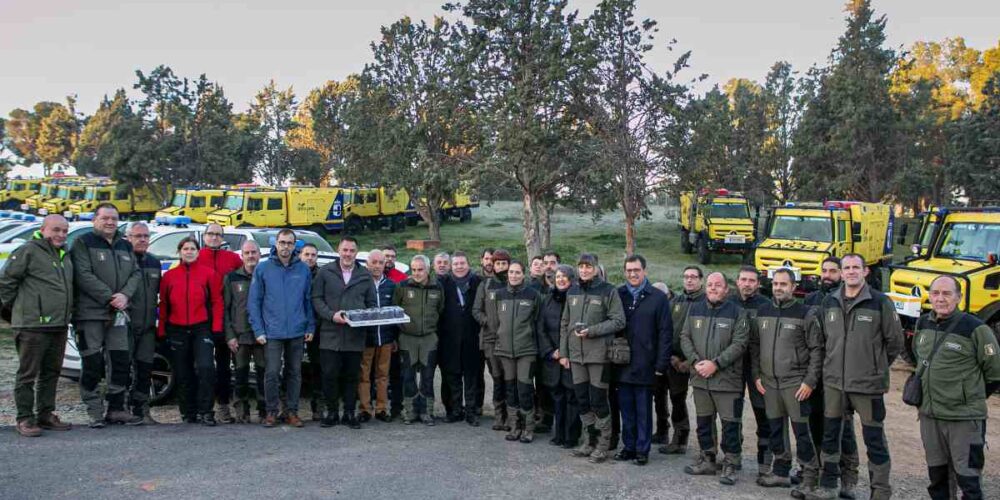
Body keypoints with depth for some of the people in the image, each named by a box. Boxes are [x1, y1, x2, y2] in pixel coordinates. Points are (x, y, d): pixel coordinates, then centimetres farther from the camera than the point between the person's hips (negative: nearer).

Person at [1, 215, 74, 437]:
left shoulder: (65, 256, 17)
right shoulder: (28, 251, -8)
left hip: (59, 326, 8)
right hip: (32, 325, -8)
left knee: (51, 372, 13)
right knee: (28, 373, -1)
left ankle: (46, 415, 22)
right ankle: (25, 419, 4)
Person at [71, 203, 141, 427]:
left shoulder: (125, 246, 17)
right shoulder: (84, 244, -2)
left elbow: (135, 273, 10)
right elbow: (84, 276, -12)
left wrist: (125, 295, -9)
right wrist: (109, 298, -16)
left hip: (118, 314, 6)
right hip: (90, 313, -6)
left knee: (121, 362, 7)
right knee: (92, 364, -3)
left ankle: (116, 409, 16)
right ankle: (94, 412, 5)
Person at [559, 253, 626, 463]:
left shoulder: (608, 291, -6)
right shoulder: (572, 292, 11)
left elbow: (619, 321, -10)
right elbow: (565, 324, 16)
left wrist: (592, 331, -18)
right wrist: (563, 352, 10)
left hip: (598, 354, -5)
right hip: (576, 354, 6)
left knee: (598, 401, -2)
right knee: (582, 400, 11)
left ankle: (603, 445, 9)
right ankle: (589, 440, 23)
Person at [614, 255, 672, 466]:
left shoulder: (658, 297, -1)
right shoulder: (617, 295, 7)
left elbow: (665, 332, -3)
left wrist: (661, 364, -9)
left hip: (644, 366, -3)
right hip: (622, 364, 3)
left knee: (643, 411, 5)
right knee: (626, 409, 10)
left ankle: (642, 449, 14)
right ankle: (629, 446, 20)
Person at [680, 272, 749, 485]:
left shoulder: (737, 312, -4)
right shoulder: (695, 309, 9)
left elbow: (739, 344, -11)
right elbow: (685, 337, 6)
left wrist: (715, 363, -18)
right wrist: (696, 361, -9)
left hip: (727, 379, -4)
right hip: (700, 377, 5)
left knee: (730, 424, -1)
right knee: (703, 421, 15)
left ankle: (730, 465, 10)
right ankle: (707, 460, 28)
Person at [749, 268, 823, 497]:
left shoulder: (804, 313, -5)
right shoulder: (762, 312, 8)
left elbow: (816, 349, -5)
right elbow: (754, 346, 14)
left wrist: (810, 381, -10)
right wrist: (756, 375, 8)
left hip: (796, 383, -5)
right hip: (768, 383, 5)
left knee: (801, 431, -2)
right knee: (775, 429, 12)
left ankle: (810, 476, 9)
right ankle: (780, 472, 25)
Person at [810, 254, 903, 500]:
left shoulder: (880, 302, -8)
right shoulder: (829, 302, 5)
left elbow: (895, 341, -1)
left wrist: (876, 365, 6)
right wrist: (834, 361, 13)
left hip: (868, 384, -4)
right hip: (833, 381, 4)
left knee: (874, 438, 3)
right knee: (830, 435, 13)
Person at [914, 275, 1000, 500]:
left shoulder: (975, 328, -14)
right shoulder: (923, 324, 5)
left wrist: (972, 397, 4)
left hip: (964, 419, -6)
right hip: (929, 416, 6)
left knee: (967, 479, -1)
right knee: (936, 476, 18)